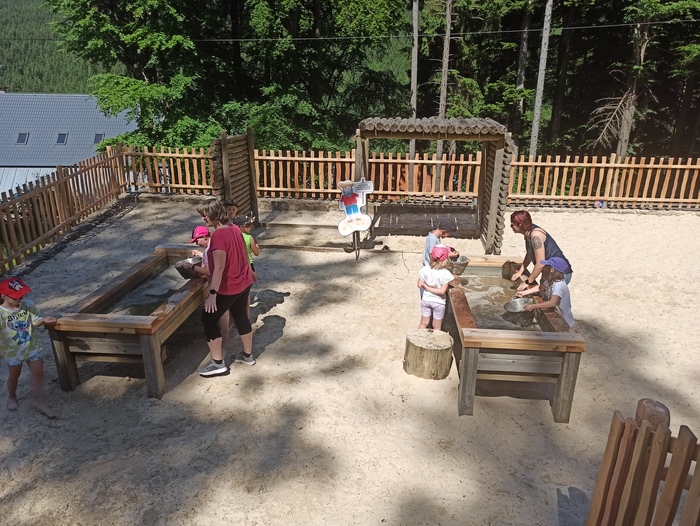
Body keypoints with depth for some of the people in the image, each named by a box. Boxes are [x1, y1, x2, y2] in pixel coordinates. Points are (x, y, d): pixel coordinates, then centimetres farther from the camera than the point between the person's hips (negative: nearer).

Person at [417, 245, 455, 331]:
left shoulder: (425, 269, -14)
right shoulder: (445, 274, -22)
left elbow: (420, 285, -7)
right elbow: (442, 291, -22)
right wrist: (430, 288, -13)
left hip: (426, 300, 3)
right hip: (438, 302, -3)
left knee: (423, 323, 20)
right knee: (437, 327, 15)